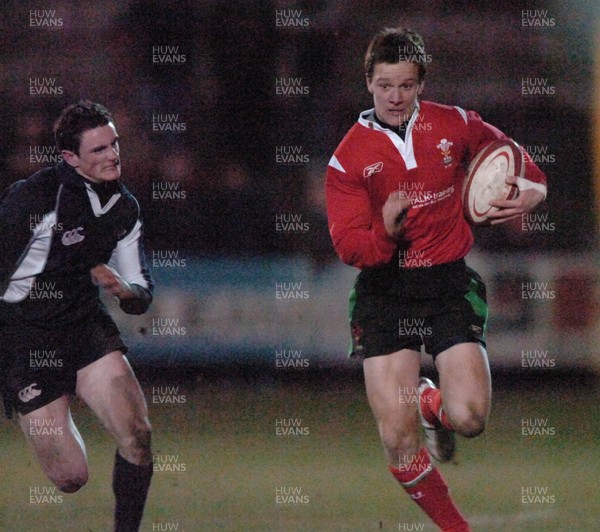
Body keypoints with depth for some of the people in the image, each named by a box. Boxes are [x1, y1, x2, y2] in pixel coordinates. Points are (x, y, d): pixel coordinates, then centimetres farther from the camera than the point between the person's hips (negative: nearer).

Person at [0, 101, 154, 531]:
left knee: (137, 435, -18)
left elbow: (142, 295, 9)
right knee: (70, 479, -6)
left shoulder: (124, 206, 5)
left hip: (89, 328, 5)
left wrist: (123, 289, -14)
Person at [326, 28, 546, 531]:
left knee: (470, 418, -17)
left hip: (449, 286, 1)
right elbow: (349, 246, -9)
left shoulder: (454, 125, 1)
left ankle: (433, 405, 21)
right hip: (383, 295, -1)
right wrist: (386, 232, -30)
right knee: (398, 439, -9)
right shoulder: (348, 158, -3)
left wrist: (532, 187, -1)